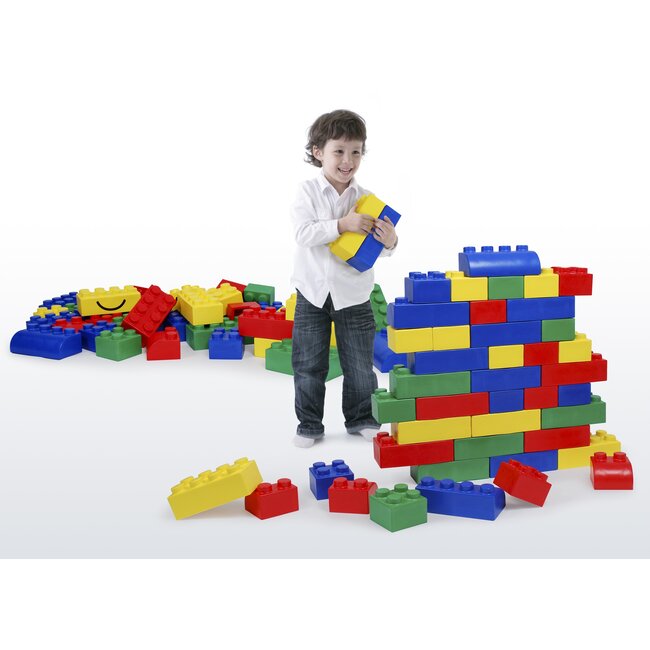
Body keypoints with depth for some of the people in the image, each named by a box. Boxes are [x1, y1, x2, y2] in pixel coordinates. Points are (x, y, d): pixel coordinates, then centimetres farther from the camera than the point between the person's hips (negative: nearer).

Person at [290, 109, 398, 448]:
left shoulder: (366, 198, -2)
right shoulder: (308, 192, -7)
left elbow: (379, 248, -2)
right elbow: (303, 233, -21)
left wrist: (389, 240, -26)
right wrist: (342, 225, -31)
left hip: (354, 293, 1)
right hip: (313, 292, -1)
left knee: (359, 363, 9)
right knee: (309, 365, 6)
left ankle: (361, 419, 27)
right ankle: (309, 425, 20)